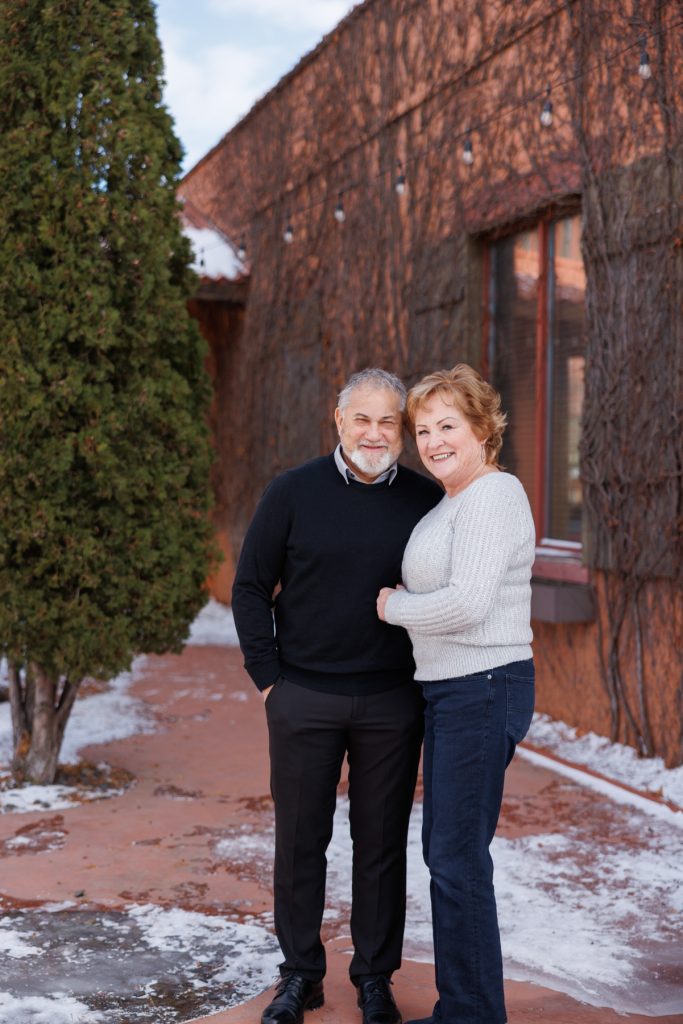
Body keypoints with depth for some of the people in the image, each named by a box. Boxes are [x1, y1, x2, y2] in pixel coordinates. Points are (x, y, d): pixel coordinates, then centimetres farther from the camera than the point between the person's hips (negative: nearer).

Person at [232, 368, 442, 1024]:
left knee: (382, 842, 9)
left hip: (392, 704, 1)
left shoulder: (426, 502, 2)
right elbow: (251, 587, 4)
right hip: (304, 698, 0)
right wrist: (267, 675, -1)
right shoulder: (293, 493, -1)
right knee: (300, 839, 8)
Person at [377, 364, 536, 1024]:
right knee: (446, 851, 15)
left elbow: (468, 603, -24)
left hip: (482, 689, -10)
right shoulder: (453, 501, 15)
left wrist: (393, 607, -9)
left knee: (457, 857, -3)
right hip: (451, 691, 10)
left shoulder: (492, 496, -15)